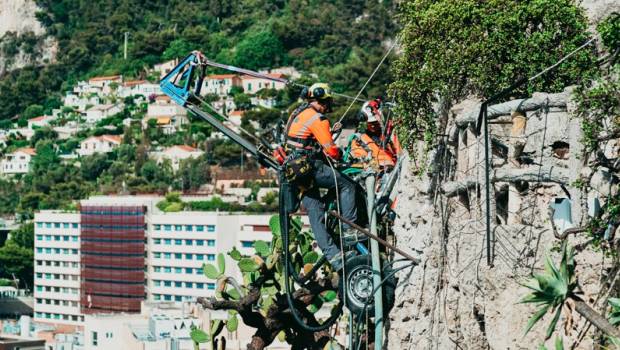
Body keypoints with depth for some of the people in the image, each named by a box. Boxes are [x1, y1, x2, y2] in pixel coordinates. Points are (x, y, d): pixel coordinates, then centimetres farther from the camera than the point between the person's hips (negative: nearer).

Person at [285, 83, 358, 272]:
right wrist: (342, 155, 8)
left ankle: (332, 255, 6)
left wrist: (330, 131, 25)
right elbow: (331, 151, -13)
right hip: (310, 167, -9)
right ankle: (349, 230, -2)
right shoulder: (317, 118, -11)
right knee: (347, 185, 1)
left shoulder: (298, 113, 18)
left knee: (315, 214, 6)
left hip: (294, 170, 9)